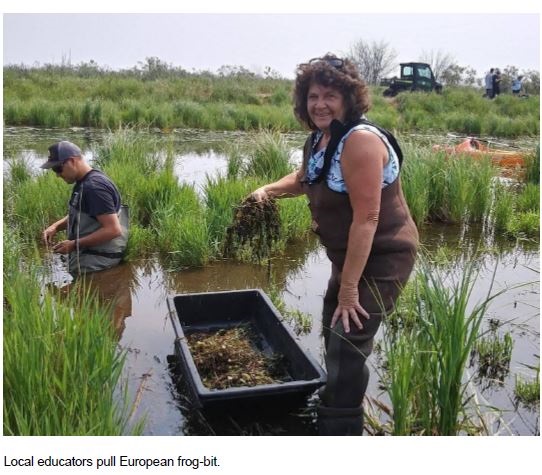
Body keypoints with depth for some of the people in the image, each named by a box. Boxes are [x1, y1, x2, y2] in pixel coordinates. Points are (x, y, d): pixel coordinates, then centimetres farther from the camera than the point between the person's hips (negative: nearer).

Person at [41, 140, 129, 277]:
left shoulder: (94, 187, -22)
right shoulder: (83, 182, 9)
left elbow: (113, 229, -27)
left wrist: (74, 244, -21)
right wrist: (56, 226, 5)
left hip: (96, 261, -10)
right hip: (87, 254, 10)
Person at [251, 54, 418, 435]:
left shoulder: (360, 140, -25)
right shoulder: (319, 138, 4)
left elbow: (366, 218, -29)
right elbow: (304, 178, 24)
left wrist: (349, 286, -27)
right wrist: (269, 190, 3)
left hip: (381, 258, -10)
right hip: (349, 255, 10)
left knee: (349, 346, -11)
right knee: (333, 331, 23)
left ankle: (341, 428, 7)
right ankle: (334, 412, 47)